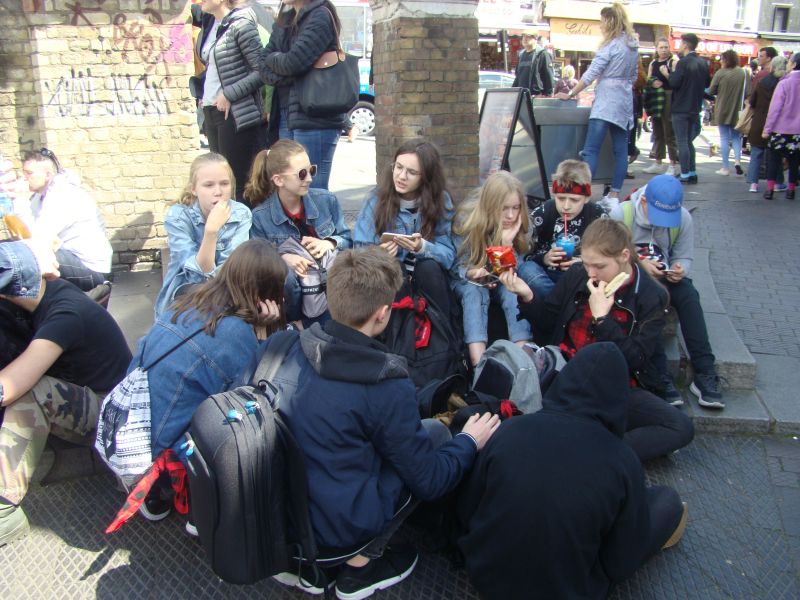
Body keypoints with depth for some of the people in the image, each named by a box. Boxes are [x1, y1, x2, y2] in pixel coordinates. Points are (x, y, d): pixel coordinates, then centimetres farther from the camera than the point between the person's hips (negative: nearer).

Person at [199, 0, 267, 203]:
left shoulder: (240, 23, -11)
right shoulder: (210, 23, 13)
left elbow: (262, 71, -16)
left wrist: (229, 95, -16)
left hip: (237, 114, -8)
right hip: (212, 110, 8)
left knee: (238, 181, -4)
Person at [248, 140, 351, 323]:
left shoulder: (326, 200, 2)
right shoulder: (260, 217, -8)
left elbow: (347, 239, 8)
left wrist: (330, 243, -16)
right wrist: (283, 258, -27)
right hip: (290, 288, -2)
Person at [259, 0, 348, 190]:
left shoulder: (320, 16, -7)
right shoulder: (283, 20, 18)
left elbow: (294, 62, -17)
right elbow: (264, 65, 11)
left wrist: (273, 59, 4)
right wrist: (283, 76, -9)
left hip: (315, 118, -8)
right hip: (285, 115, 8)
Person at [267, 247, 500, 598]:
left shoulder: (294, 347, -7)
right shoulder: (386, 387, -23)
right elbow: (428, 482, -11)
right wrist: (469, 442, 7)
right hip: (339, 526, -5)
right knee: (436, 432, 6)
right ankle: (360, 563, 8)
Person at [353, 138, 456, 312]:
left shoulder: (440, 200, -5)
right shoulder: (377, 199, -7)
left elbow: (449, 255, -11)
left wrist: (422, 247, -31)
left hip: (429, 278, 1)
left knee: (429, 266, -29)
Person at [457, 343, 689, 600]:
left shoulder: (510, 430, -15)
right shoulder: (623, 462, -19)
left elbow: (465, 513, -4)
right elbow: (624, 563, -7)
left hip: (485, 574, 2)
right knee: (668, 500, 13)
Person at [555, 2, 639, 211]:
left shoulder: (610, 44, -8)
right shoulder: (633, 45, 16)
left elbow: (591, 73, -12)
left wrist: (570, 94, -8)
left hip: (606, 102, -8)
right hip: (625, 102, 8)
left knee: (591, 150, -14)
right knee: (620, 150, 6)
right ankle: (614, 196, 8)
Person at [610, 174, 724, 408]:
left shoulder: (683, 218, -4)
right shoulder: (621, 215, -14)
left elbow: (684, 257, 3)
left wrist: (680, 269, -20)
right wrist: (640, 264, -26)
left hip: (664, 277, 3)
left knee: (689, 295, -28)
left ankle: (704, 373, -27)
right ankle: (660, 377, -35)